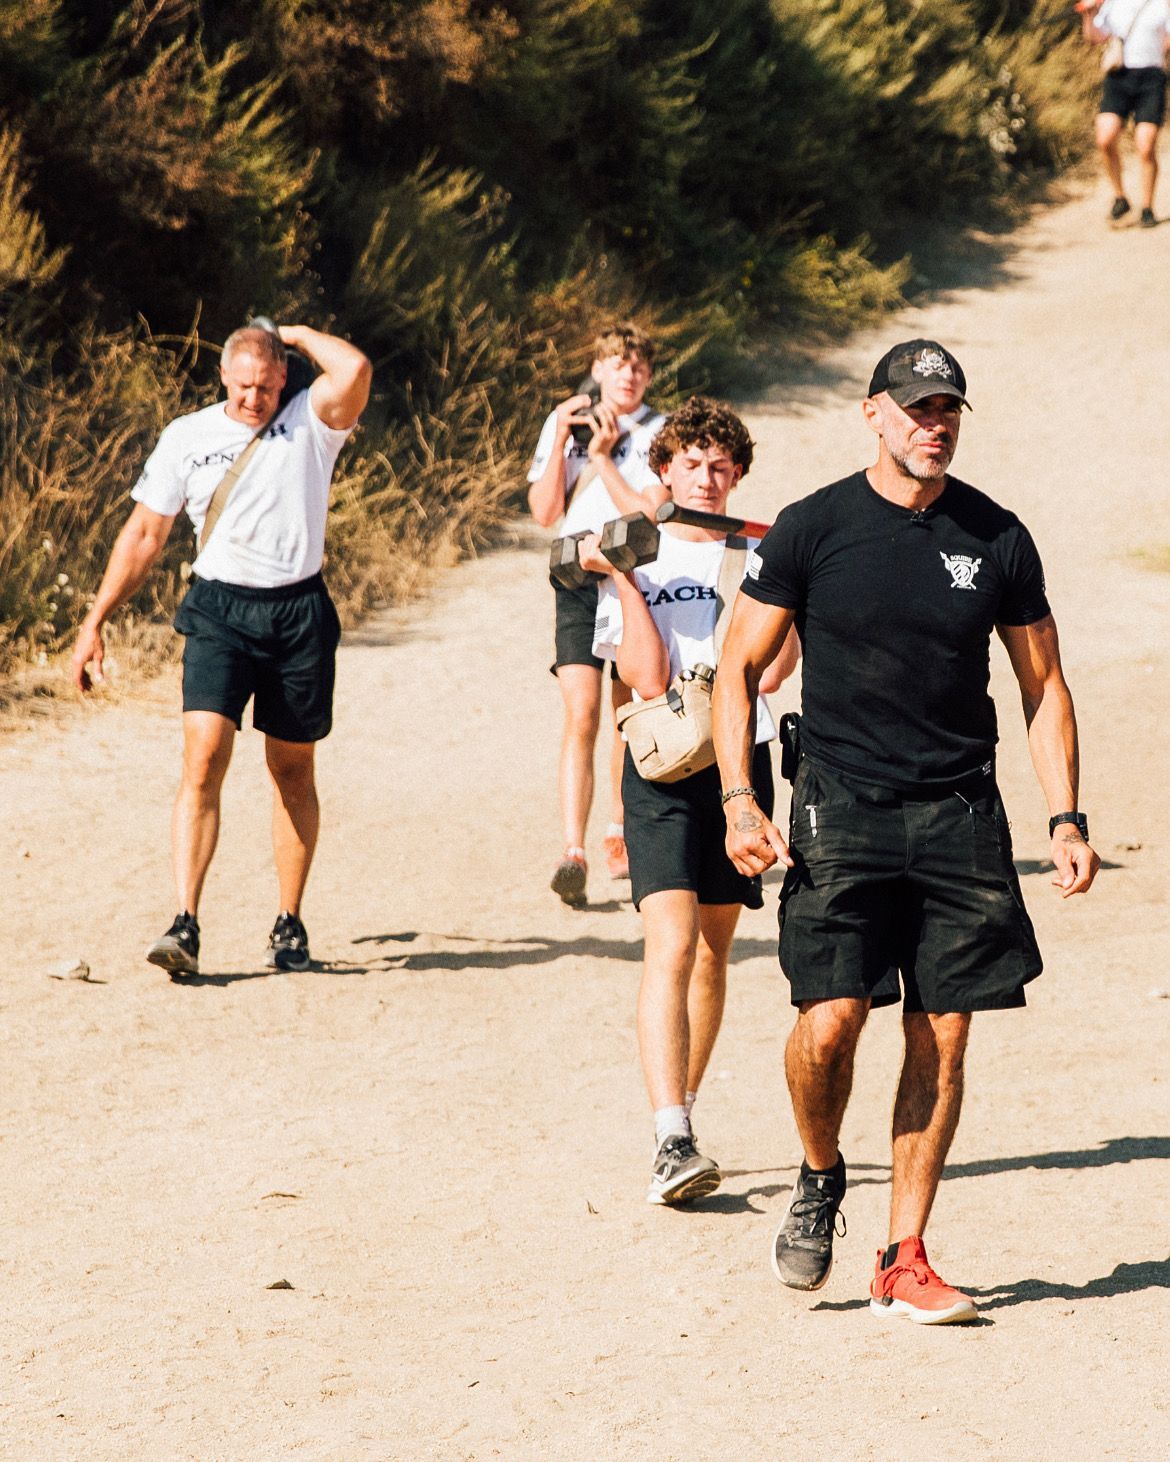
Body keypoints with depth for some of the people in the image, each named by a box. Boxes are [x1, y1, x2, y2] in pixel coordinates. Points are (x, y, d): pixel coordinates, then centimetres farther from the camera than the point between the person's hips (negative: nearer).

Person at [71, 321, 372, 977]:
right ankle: (185, 926, -20)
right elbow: (145, 536, 11)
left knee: (293, 771, 9)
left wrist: (297, 333, 0)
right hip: (219, 610, 0)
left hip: (300, 614, 0)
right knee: (204, 757, -15)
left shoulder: (312, 421, 4)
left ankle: (290, 924, 19)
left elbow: (355, 369, -18)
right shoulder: (187, 437, 7)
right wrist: (96, 621, 8)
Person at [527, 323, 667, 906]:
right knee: (581, 715, -14)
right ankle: (573, 852, -22)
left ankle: (619, 832, 30)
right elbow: (545, 512, 1)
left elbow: (650, 514, -11)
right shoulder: (562, 422, 6)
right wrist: (562, 442, -8)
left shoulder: (661, 432, -2)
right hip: (579, 578, 0)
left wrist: (604, 456, -13)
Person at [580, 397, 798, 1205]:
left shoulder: (759, 560, 10)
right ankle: (672, 1144, -26)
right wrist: (623, 580, -12)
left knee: (713, 948, 12)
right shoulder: (637, 561, 2)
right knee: (671, 945, -17)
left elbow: (772, 670, -1)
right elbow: (649, 678, -10)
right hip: (663, 766, -4)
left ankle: (684, 1113, 26)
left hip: (740, 764, 4)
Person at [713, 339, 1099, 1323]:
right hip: (841, 809, -2)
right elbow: (740, 667, 4)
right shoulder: (812, 531, -1)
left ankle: (905, 1259, 10)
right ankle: (820, 1178, 16)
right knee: (829, 1022, -15)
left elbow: (1044, 687, 13)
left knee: (942, 1040, 1)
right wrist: (739, 799, -8)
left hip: (961, 815, 2)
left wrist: (1066, 817, 3)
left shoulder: (997, 540, 5)